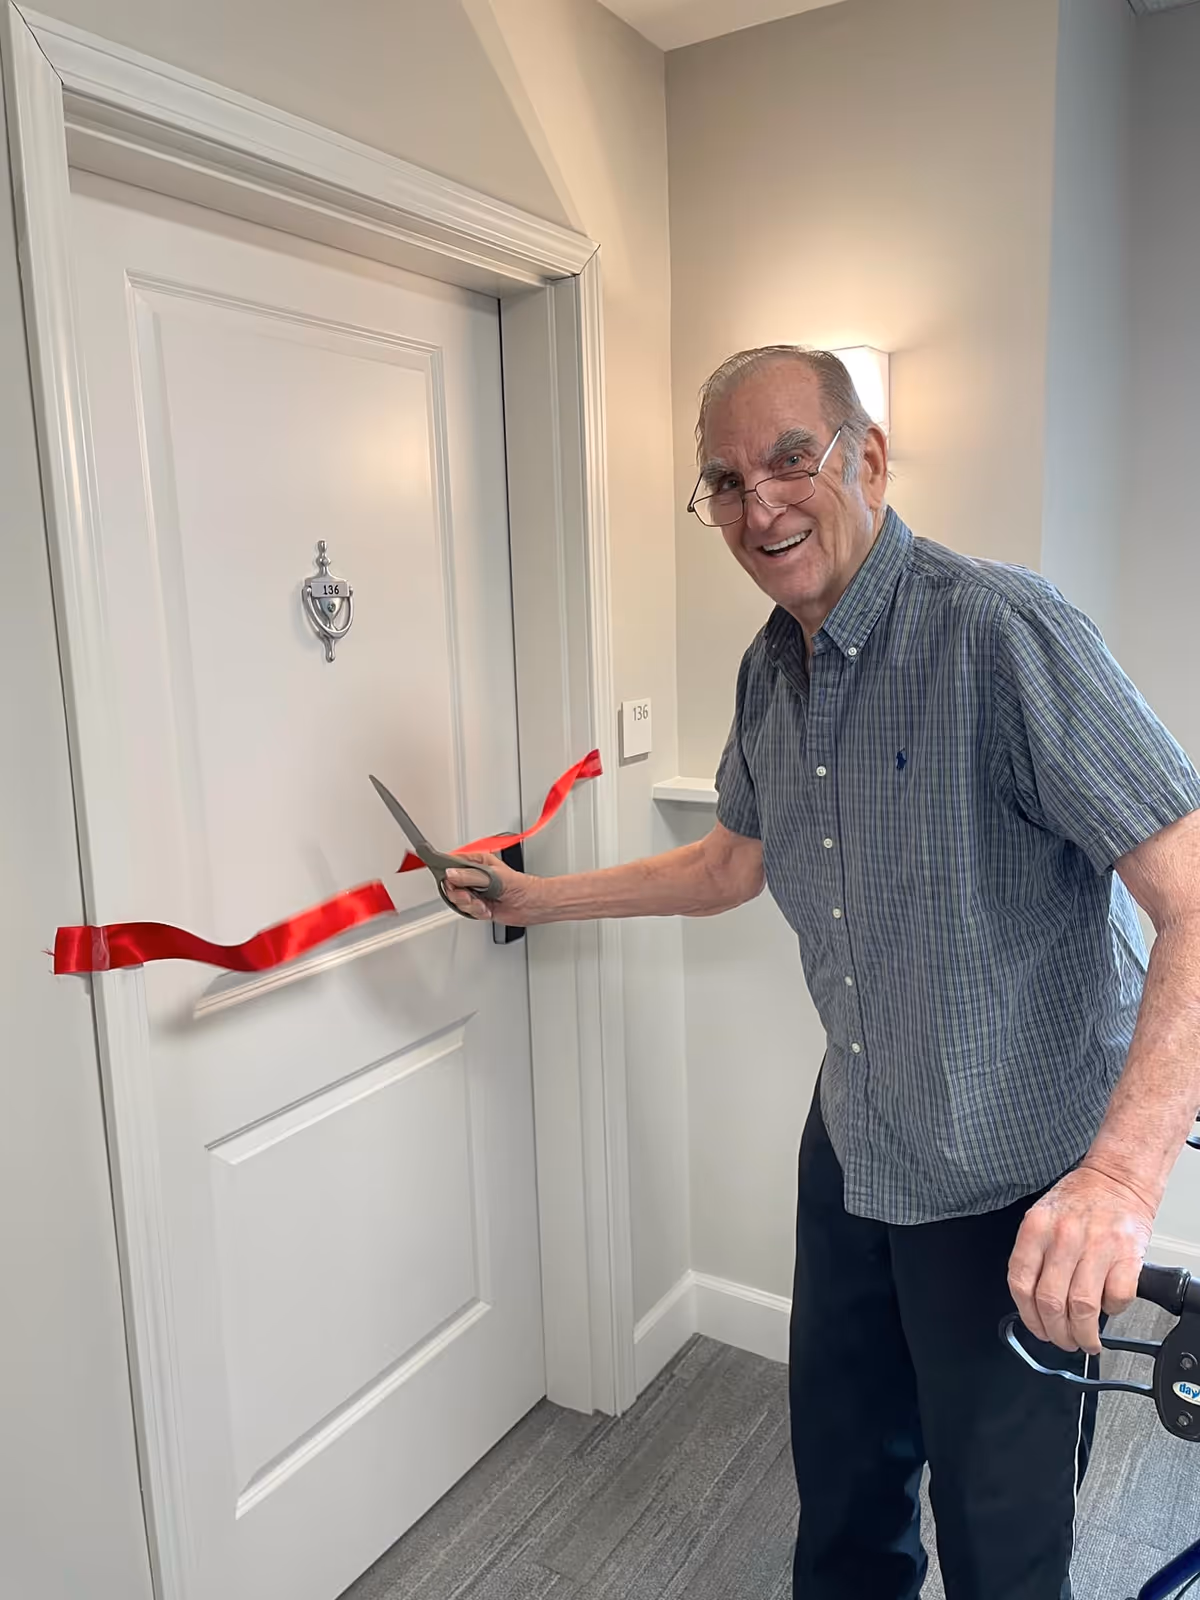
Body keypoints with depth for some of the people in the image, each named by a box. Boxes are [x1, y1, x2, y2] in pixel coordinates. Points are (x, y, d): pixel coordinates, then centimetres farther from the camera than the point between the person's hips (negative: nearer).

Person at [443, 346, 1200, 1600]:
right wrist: (537, 900, 18)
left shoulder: (1002, 633, -25)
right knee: (842, 1464, 27)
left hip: (1016, 1182, -6)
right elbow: (731, 865, 15)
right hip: (853, 1146, 7)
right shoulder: (772, 671, 1)